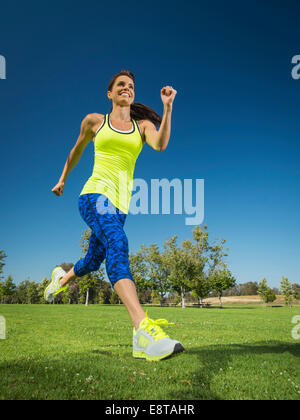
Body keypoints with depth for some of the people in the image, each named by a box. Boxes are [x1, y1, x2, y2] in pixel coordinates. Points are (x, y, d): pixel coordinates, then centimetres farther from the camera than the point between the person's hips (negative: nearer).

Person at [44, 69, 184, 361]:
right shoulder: (94, 121, 10)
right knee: (116, 242, -33)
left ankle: (62, 277, 55)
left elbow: (161, 145, -9)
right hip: (94, 194, -4)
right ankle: (143, 331, -47)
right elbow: (77, 149, 26)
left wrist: (168, 108, -17)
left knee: (92, 262, 17)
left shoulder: (143, 125, 13)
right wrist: (63, 179, 34)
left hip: (120, 204, 4)